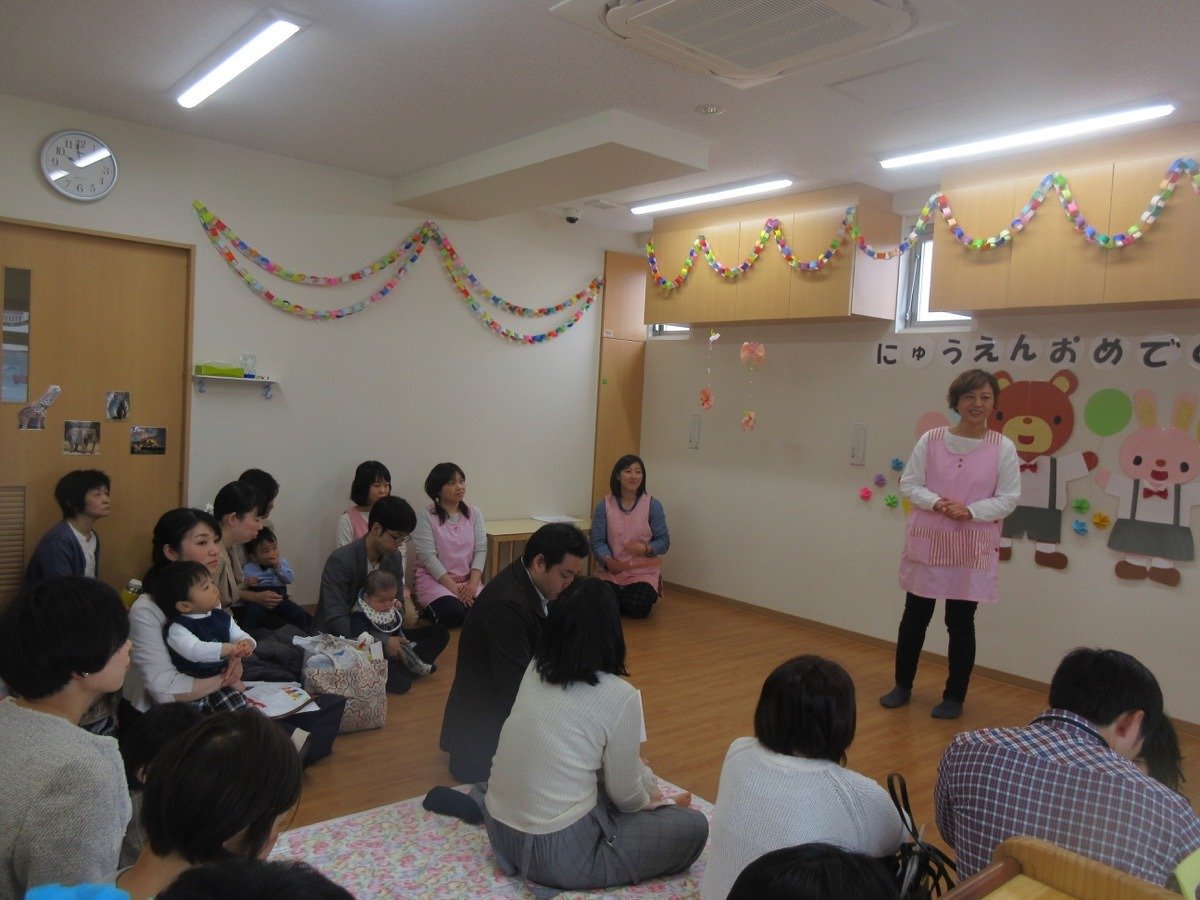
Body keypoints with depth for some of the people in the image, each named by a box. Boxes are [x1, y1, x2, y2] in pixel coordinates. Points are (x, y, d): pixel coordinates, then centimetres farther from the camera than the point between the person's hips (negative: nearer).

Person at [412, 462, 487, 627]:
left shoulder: (474, 513, 8)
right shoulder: (426, 516, -5)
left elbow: (481, 549, 2)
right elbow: (428, 557, -12)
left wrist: (473, 583, -14)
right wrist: (455, 589, -18)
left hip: (468, 581, 4)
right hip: (434, 579, -3)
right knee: (454, 612, -31)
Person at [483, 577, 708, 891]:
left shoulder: (534, 671, 1)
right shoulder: (620, 696, -19)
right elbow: (625, 794, -6)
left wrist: (651, 792, 24)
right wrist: (650, 803, 18)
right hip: (557, 854, -8)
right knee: (693, 827, 8)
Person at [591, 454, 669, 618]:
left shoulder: (653, 505, -3)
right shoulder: (604, 506, -1)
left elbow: (664, 541, -2)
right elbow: (597, 541, -4)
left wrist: (646, 548, -23)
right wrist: (608, 560, -24)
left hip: (643, 572, -1)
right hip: (610, 571, 1)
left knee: (638, 609, -22)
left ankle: (651, 592, 16)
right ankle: (619, 593, 17)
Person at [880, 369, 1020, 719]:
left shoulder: (1003, 448, -5)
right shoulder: (931, 439, -3)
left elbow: (1008, 499, -4)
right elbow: (909, 484, 0)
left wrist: (971, 511, -19)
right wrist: (935, 502, -18)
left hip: (973, 547, -1)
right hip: (927, 540, 1)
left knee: (960, 623, 7)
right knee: (914, 617, 11)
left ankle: (954, 697, 24)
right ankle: (902, 686, 29)